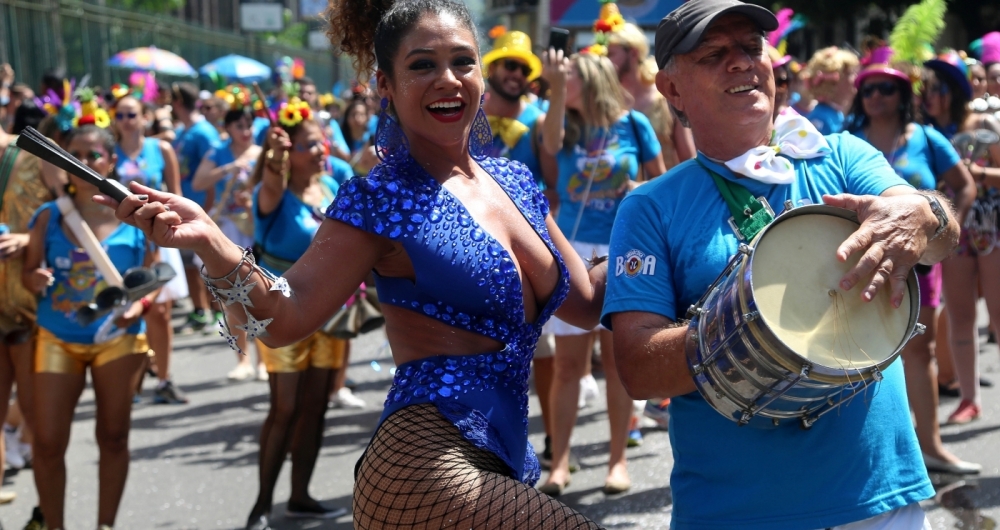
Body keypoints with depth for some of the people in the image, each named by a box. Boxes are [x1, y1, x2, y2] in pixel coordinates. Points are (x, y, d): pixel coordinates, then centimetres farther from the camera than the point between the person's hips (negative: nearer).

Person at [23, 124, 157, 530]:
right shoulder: (49, 217, -2)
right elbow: (28, 272, 3)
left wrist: (140, 305, -18)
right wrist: (35, 280, -20)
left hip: (118, 337, 0)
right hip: (58, 338, 1)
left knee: (113, 436, 8)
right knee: (48, 441, -3)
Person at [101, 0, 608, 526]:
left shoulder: (515, 183, 12)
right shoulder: (381, 203, -6)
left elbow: (584, 300, 20)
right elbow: (283, 319, -10)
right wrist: (209, 242, -25)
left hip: (503, 462, 7)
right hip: (425, 471, -7)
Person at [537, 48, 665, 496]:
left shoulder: (632, 123, 0)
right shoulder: (568, 127, 3)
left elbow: (662, 180, 9)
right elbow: (551, 143, -21)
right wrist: (556, 91, -34)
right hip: (571, 250, 1)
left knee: (616, 359, 6)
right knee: (568, 363, 2)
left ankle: (618, 460, 15)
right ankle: (559, 462, 8)